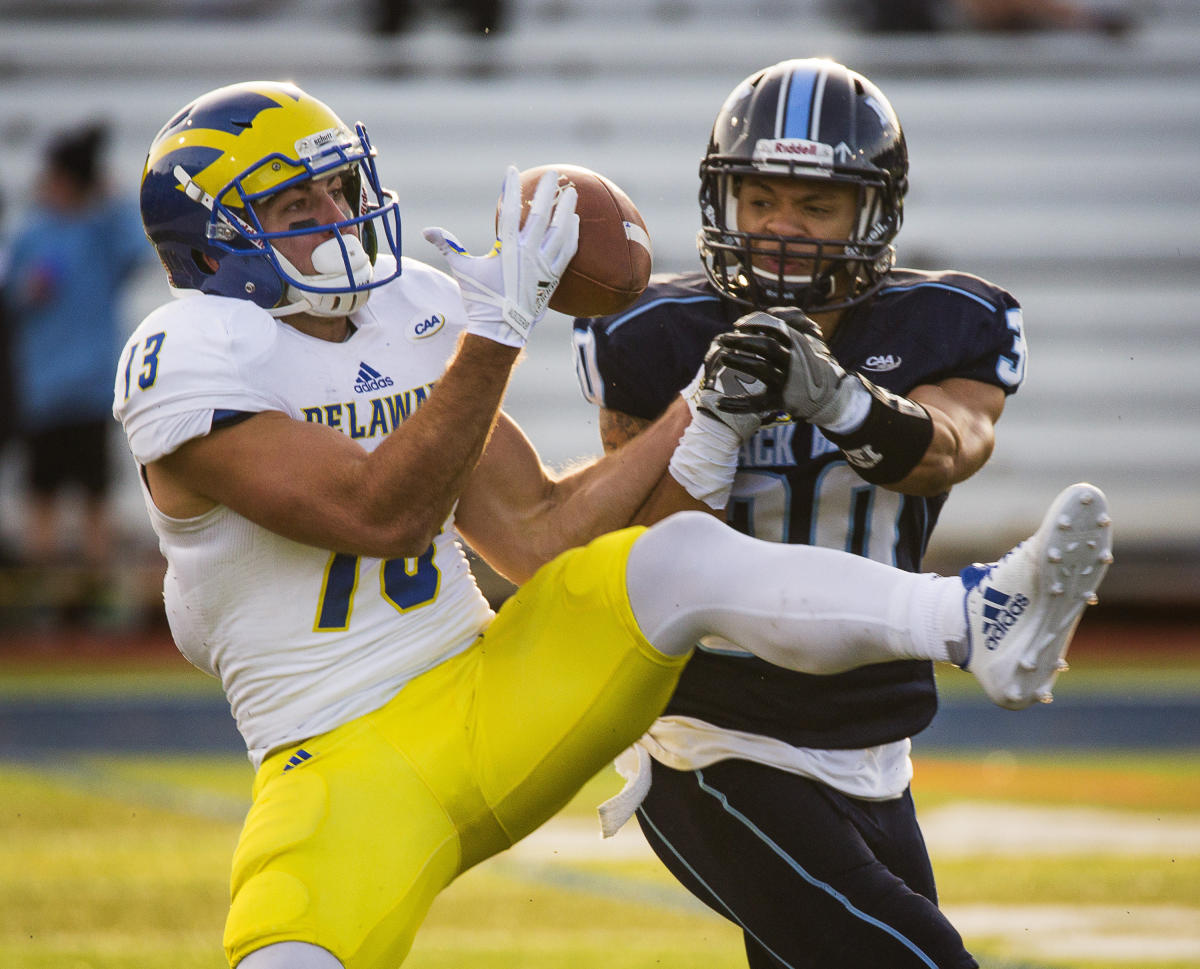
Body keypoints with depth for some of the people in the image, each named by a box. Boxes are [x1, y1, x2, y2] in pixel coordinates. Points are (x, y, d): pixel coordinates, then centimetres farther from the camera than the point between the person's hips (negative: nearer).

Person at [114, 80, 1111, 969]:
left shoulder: (412, 315, 10)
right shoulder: (189, 362, -11)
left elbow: (535, 537, 11)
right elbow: (380, 516, -21)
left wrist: (705, 419, 1)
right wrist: (496, 333, -23)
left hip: (491, 705, 5)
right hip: (344, 763, -5)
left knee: (682, 556, -19)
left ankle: (980, 621, -33)